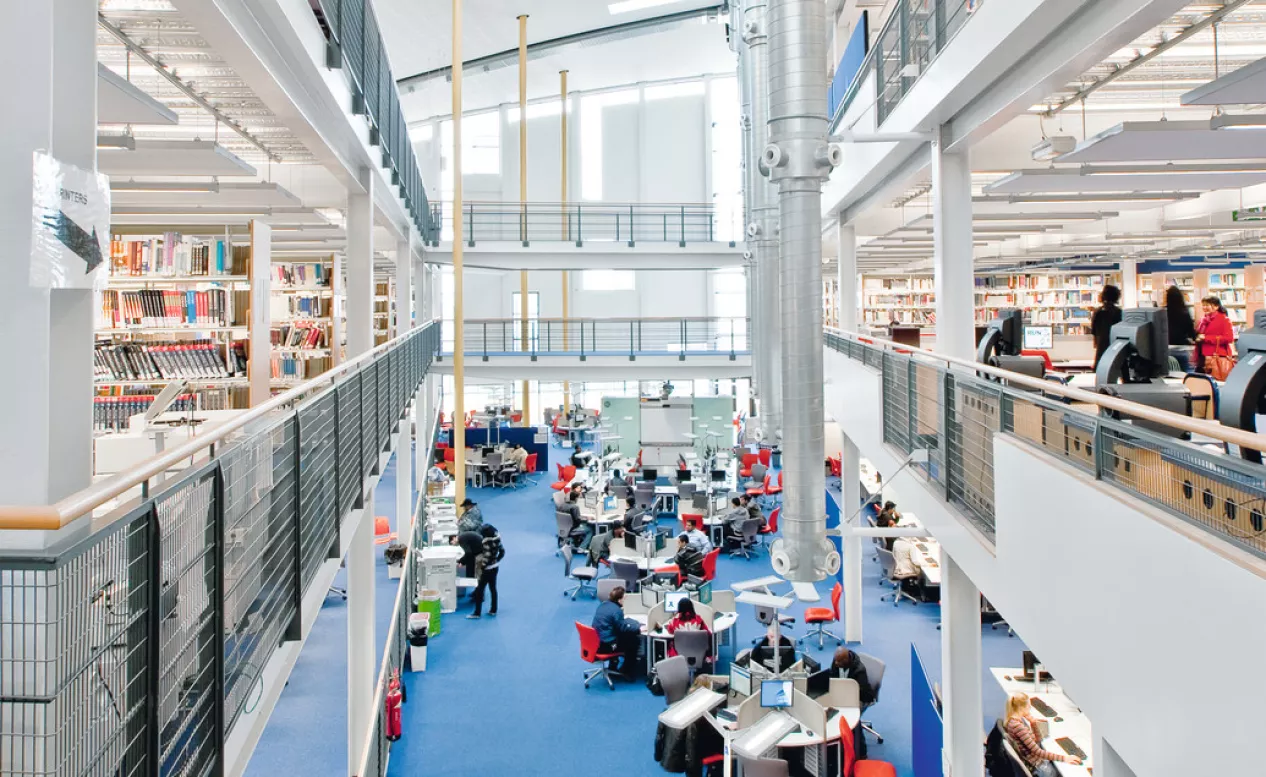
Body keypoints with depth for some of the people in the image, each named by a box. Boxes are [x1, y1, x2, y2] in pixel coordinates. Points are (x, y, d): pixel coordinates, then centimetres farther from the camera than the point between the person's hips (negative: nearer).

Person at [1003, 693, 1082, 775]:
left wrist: (1033, 722, -4)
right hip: (1036, 765, -9)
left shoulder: (1019, 720, 2)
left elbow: (1037, 741, 9)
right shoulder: (1017, 725, -28)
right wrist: (1064, 758, -31)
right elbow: (1037, 752, -30)